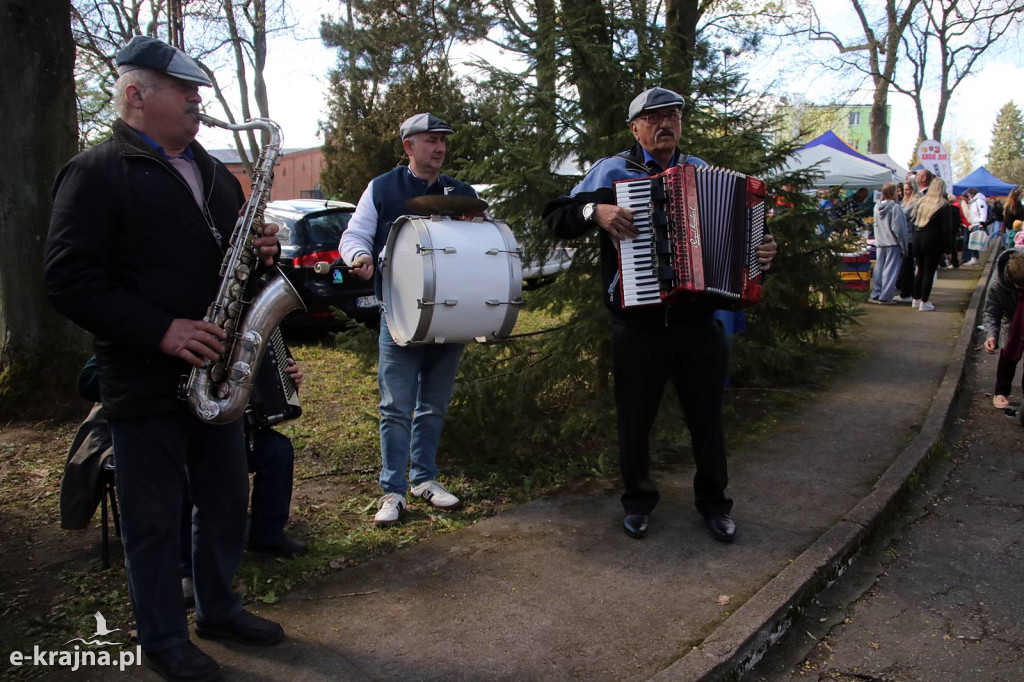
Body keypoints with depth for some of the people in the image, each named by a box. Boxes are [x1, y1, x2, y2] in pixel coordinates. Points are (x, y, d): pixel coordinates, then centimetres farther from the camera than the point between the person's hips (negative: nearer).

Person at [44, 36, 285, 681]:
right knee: (154, 518, 7)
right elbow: (70, 278, -15)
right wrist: (160, 331, -23)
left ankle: (220, 608, 35)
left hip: (217, 370, 7)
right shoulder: (95, 173, -8)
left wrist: (264, 250, -2)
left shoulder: (213, 172, 14)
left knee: (228, 500, 16)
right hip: (144, 380, -7)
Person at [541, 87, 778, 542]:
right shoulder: (612, 171, 2)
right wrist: (595, 211, -19)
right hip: (638, 322, -2)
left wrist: (761, 254, 4)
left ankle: (713, 500, 31)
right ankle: (638, 500, 30)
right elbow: (556, 217, -2)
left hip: (699, 320, 3)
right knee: (635, 418, 9)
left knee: (707, 416, 12)